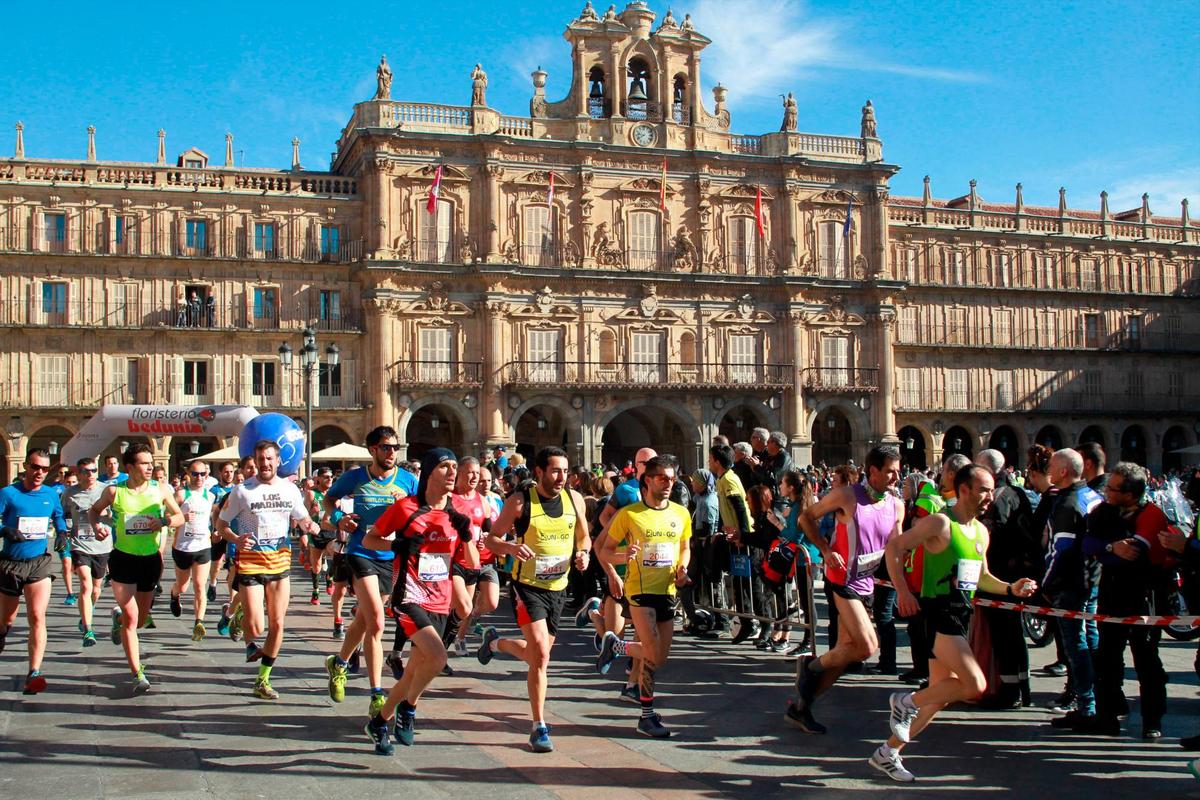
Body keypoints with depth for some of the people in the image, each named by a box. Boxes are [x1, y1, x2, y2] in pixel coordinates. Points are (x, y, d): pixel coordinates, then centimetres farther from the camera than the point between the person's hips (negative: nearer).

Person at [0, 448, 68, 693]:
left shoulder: (51, 495, 4)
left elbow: (58, 517, 22)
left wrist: (63, 533, 5)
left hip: (40, 562, 1)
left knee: (37, 617, -13)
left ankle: (34, 673, -15)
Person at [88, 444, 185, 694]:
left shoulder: (161, 490, -3)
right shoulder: (114, 491, -7)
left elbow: (179, 517, 7)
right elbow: (94, 510, 11)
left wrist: (165, 522, -14)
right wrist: (97, 526, -9)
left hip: (151, 559, 3)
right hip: (123, 559, -3)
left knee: (141, 619, 15)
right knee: (131, 618, -8)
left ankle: (119, 617, 52)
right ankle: (138, 674, -1)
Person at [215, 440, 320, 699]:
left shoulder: (289, 489, 5)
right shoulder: (243, 490, -6)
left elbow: (303, 518, 16)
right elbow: (221, 523, 0)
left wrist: (310, 526, -8)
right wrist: (236, 539, -20)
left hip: (280, 562, 4)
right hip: (250, 562, -3)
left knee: (277, 625, 5)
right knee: (256, 627, -10)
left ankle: (263, 680, 21)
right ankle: (249, 643, 29)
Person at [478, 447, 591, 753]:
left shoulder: (574, 499, 0)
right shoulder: (520, 502, -12)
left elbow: (583, 536, 14)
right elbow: (491, 538, -6)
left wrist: (583, 553, -8)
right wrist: (510, 547, -28)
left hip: (558, 588, 5)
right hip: (527, 587, -5)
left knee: (538, 653, 17)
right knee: (541, 654, -15)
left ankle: (495, 642, 48)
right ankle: (539, 727, -2)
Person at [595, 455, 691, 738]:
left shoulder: (681, 513, 5)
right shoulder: (628, 514, -6)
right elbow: (605, 551, 0)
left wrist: (682, 568, -1)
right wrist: (623, 556, -22)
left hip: (667, 590, 5)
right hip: (639, 589, -5)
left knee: (659, 658, 9)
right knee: (654, 656, -15)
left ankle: (615, 646, 34)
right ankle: (647, 716, 5)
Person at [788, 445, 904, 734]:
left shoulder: (896, 506, 2)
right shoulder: (847, 496, -14)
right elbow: (806, 517, -6)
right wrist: (826, 550, -15)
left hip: (866, 583, 7)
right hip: (843, 580, -7)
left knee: (845, 652, 9)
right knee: (867, 646, -16)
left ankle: (801, 706, 21)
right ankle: (812, 665, 9)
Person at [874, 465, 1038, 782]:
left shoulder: (981, 532, 14)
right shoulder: (940, 523, -11)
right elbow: (894, 547, -14)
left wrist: (1011, 589, 6)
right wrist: (903, 591, -23)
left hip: (960, 615, 9)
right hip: (938, 612, -9)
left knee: (941, 696, 11)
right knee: (975, 685, -19)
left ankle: (887, 753, 22)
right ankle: (907, 702, 1)